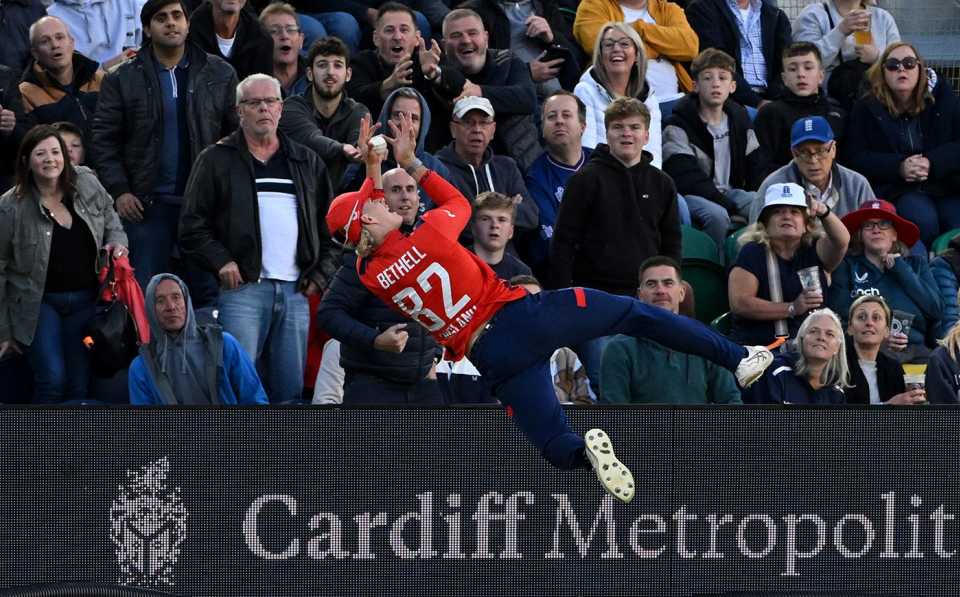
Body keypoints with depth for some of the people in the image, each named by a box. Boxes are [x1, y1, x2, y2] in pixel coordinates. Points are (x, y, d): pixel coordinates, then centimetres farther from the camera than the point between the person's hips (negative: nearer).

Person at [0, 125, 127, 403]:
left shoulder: (87, 184, -3)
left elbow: (111, 222, 18)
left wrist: (117, 244, -6)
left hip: (86, 301, 4)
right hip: (39, 303, -4)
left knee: (80, 386, 6)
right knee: (53, 381, -17)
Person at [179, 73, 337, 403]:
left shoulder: (306, 162, 18)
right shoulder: (217, 160, 8)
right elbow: (192, 225, 3)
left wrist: (322, 273, 6)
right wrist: (221, 261, -10)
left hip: (296, 290, 4)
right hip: (243, 287, -4)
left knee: (291, 389, 3)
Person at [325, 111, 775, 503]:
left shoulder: (371, 275, 0)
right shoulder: (428, 235, -9)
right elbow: (458, 201, 17)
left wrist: (371, 170, 24)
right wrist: (411, 163, 23)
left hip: (492, 357, 2)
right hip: (522, 315, -2)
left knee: (554, 443, 9)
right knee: (635, 313, 14)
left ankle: (586, 452, -29)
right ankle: (738, 358, 11)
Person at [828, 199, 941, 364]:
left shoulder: (917, 264, 22)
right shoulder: (847, 266, 14)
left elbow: (936, 310, 8)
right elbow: (840, 314, 3)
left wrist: (901, 269, 6)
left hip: (915, 350, 3)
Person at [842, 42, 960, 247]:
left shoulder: (941, 97, 8)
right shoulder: (867, 109, 6)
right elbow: (854, 157, -2)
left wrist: (932, 163, -15)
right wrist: (899, 167, -16)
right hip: (893, 190, -1)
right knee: (922, 219, -32)